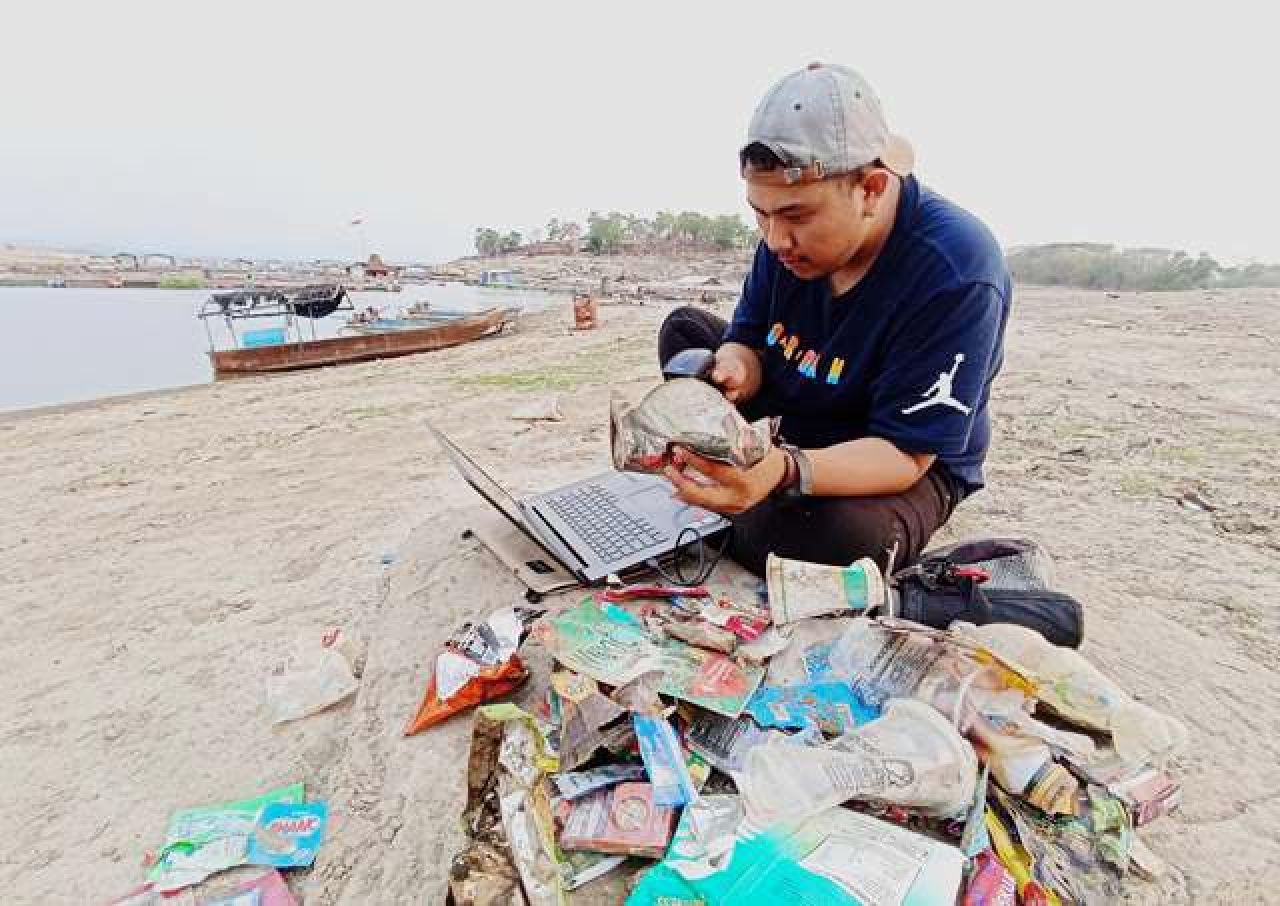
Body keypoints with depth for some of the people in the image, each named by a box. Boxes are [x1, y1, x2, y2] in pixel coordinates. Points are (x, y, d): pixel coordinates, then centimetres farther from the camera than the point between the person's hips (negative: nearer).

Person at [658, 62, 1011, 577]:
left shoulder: (957, 274, -31)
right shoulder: (791, 234, -11)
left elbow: (903, 455, -30)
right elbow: (747, 341, -3)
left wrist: (786, 472, -50)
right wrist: (734, 373, -29)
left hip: (912, 463, -6)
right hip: (799, 428, 6)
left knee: (847, 537, -40)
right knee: (685, 328, 3)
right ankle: (736, 497, -8)